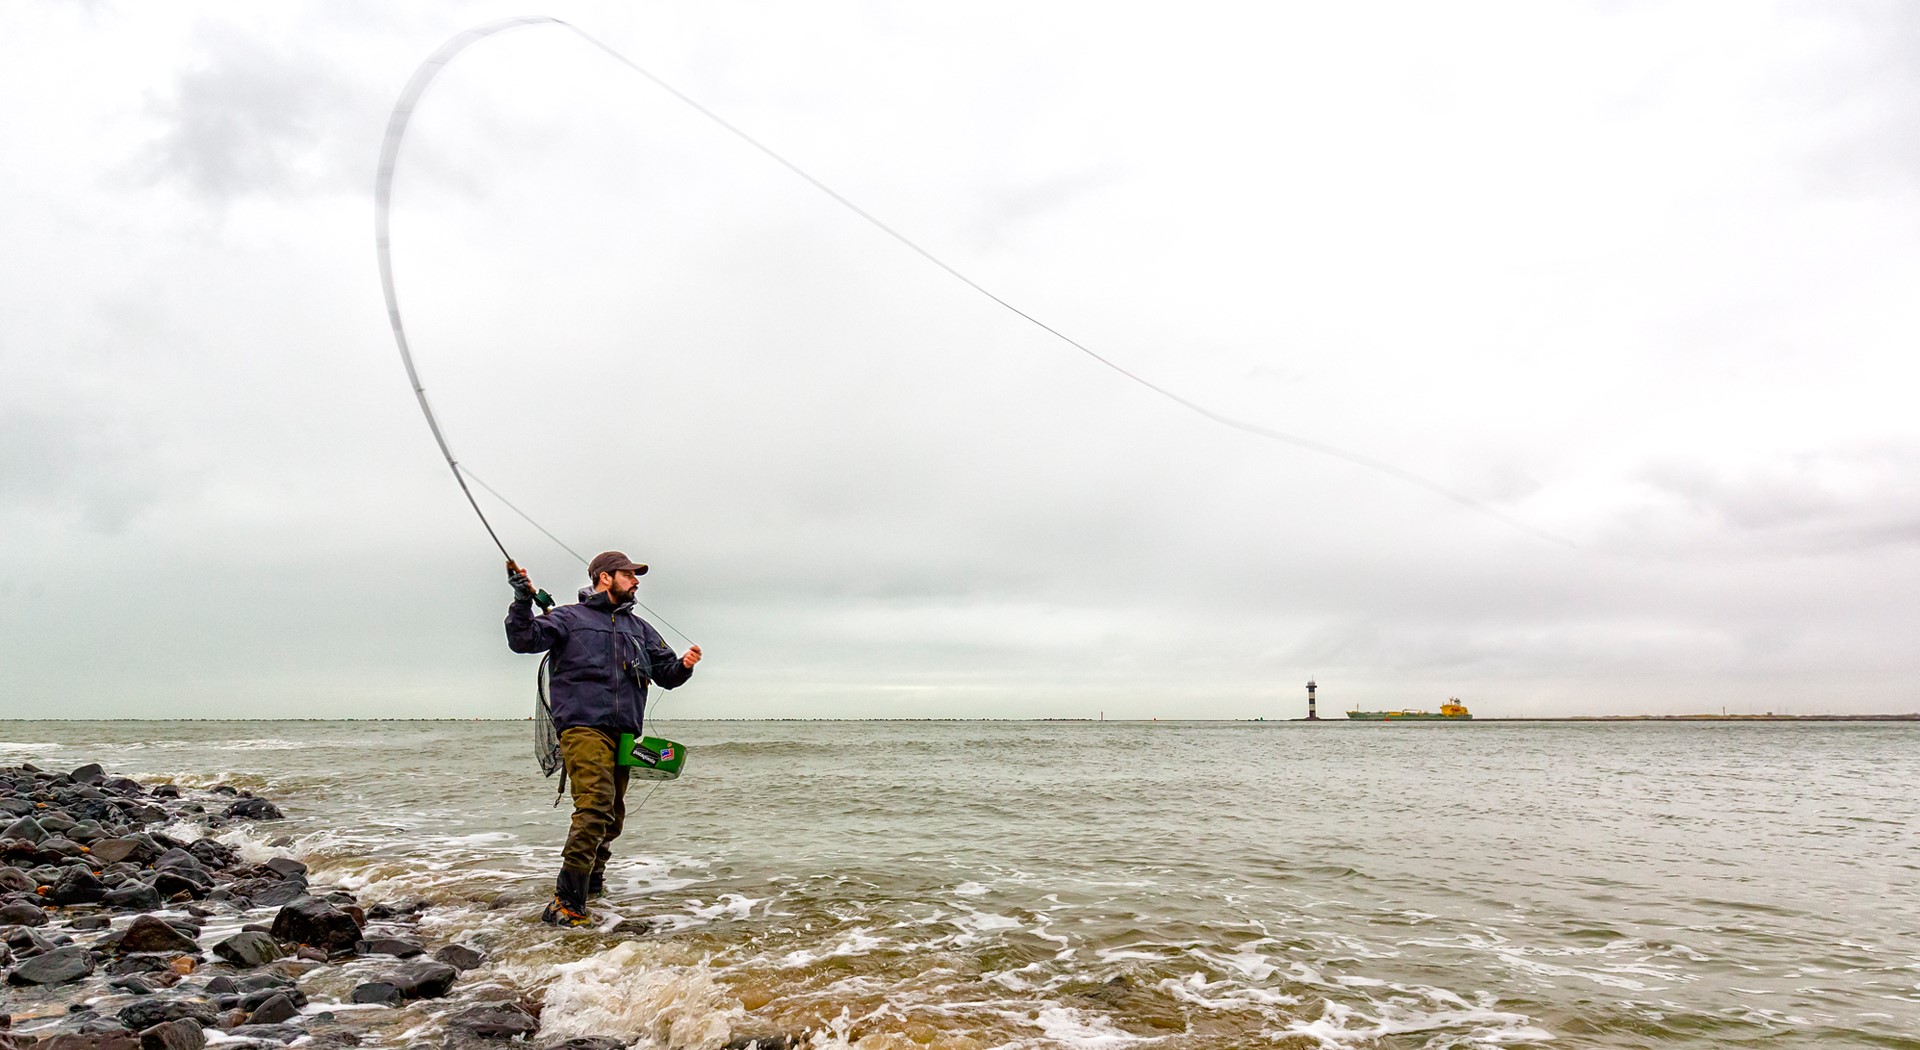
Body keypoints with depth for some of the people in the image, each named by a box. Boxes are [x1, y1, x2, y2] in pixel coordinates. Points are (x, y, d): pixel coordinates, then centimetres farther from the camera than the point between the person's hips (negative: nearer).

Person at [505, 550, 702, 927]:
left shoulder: (639, 629, 24)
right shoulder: (570, 618, 9)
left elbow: (667, 675, 21)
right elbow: (523, 639, -2)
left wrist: (684, 665, 0)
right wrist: (523, 600, -16)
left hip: (623, 734, 6)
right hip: (584, 727, -6)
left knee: (612, 816, 12)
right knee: (596, 807, -22)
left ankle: (592, 882, 33)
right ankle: (567, 904, -21)